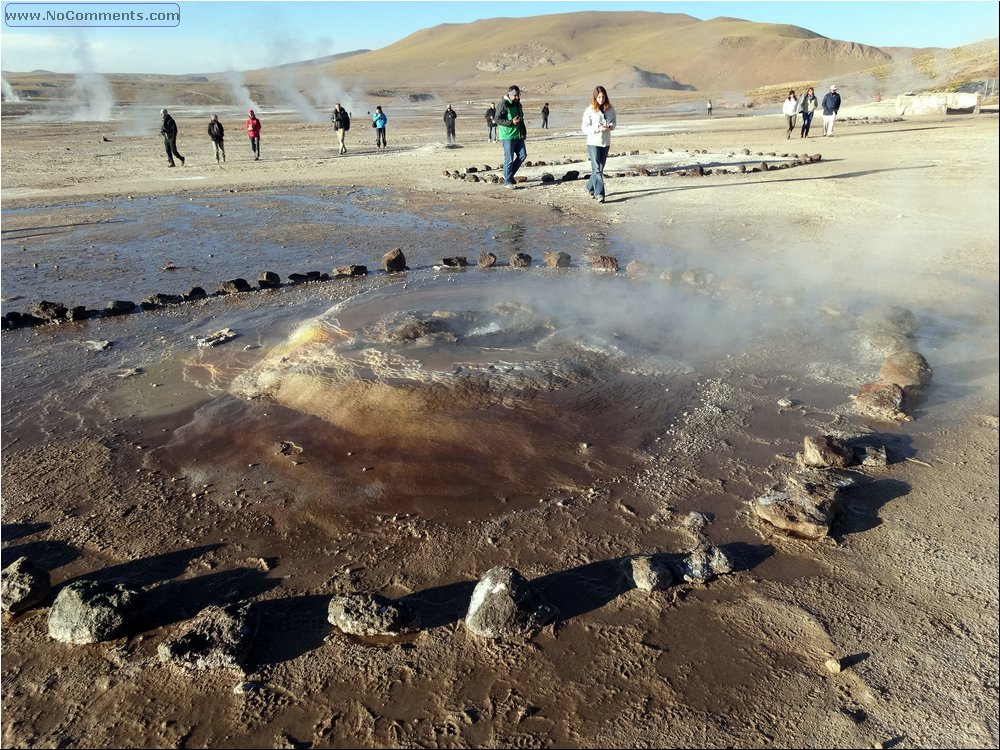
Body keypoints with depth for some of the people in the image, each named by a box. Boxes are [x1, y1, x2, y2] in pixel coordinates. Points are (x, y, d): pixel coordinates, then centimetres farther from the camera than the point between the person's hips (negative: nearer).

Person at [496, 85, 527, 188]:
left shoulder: (518, 104, 16)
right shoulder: (504, 104, -10)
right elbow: (497, 119, -16)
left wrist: (524, 131, 18)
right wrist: (511, 122, -23)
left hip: (518, 136, 8)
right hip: (508, 136, -8)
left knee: (522, 155, 7)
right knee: (509, 159, -5)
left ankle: (509, 174, 21)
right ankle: (508, 181, 4)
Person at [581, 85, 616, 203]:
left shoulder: (610, 109, 2)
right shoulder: (589, 110, -9)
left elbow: (614, 121, 16)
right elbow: (584, 127, -9)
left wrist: (611, 126, -7)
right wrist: (598, 129, -21)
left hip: (606, 142, 5)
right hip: (593, 143, -5)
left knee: (600, 169, 13)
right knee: (597, 169, -11)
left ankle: (590, 187, 33)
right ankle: (599, 194, -12)